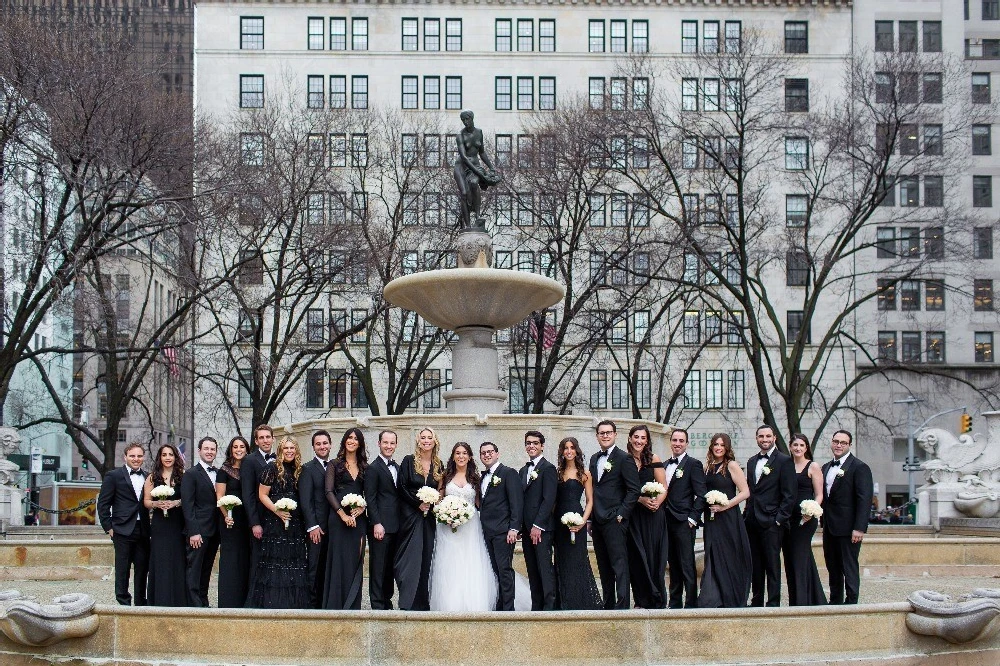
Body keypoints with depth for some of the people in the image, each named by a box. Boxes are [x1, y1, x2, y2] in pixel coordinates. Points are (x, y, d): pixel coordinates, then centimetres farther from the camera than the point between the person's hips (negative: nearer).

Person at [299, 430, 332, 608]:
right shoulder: (308, 469, -2)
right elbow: (305, 500, -8)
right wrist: (313, 526, -15)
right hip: (316, 527, -5)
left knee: (328, 568, 6)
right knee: (314, 567, -3)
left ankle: (325, 604, 10)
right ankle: (312, 604, 1)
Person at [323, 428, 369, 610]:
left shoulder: (364, 467, 14)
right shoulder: (335, 464, 4)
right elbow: (329, 491, -4)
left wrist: (362, 508, -9)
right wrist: (343, 514, -14)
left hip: (359, 518, 3)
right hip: (338, 517, -3)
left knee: (356, 561, 3)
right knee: (339, 560, -5)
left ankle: (352, 607, 7)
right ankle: (336, 605, -2)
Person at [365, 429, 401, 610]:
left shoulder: (397, 468, 17)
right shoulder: (373, 468, -7)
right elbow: (370, 498, -11)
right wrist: (376, 524, -17)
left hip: (395, 527, 7)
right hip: (381, 526, -7)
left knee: (390, 567, 11)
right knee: (378, 566, -3)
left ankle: (387, 601, 18)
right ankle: (377, 605, -1)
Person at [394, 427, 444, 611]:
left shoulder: (438, 466, 9)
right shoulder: (408, 461, -1)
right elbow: (402, 488, -6)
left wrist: (431, 505, -4)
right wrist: (419, 504, -11)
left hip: (429, 518, 4)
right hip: (410, 516, -4)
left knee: (425, 560, 4)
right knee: (410, 560, -8)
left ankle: (422, 603, 8)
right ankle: (407, 604, -8)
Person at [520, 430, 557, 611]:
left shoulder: (548, 468, -5)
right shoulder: (523, 470, 19)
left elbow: (549, 499, -12)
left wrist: (538, 525, -17)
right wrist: (519, 526, 10)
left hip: (542, 528, -7)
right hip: (527, 528, 7)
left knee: (545, 568, -9)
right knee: (532, 570, 7)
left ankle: (550, 606, -9)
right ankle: (536, 606, 9)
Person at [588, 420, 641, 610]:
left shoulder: (624, 458, -5)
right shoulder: (594, 459, 17)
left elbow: (634, 490, -9)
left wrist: (621, 514, -13)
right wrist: (590, 516, 13)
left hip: (614, 520, -7)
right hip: (597, 521, 7)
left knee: (619, 563, -10)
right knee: (603, 566, 10)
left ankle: (623, 604, -13)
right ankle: (608, 605, 15)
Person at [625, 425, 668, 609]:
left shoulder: (653, 459, 3)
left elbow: (664, 487, 2)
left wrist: (657, 502, -17)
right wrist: (641, 499, -15)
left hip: (653, 515, 0)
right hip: (632, 515, 0)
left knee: (654, 555, -1)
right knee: (636, 557, 1)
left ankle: (657, 601, 6)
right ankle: (641, 601, 8)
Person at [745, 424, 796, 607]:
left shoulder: (784, 461, -4)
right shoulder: (752, 461, 16)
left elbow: (789, 495, -8)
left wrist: (779, 520, -13)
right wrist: (746, 515, 11)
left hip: (771, 523, -6)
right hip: (752, 521, 6)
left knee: (772, 564, -4)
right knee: (755, 564, 10)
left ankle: (773, 603, 0)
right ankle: (756, 601, 16)